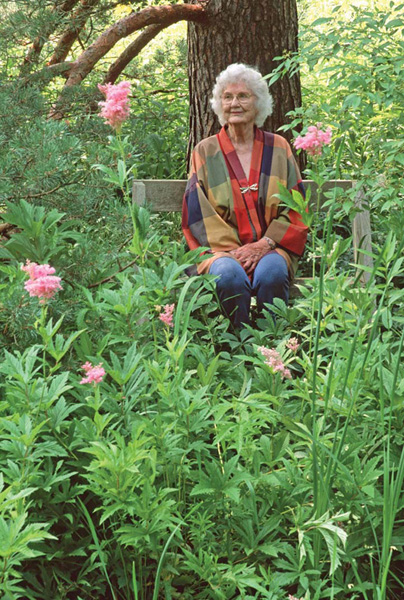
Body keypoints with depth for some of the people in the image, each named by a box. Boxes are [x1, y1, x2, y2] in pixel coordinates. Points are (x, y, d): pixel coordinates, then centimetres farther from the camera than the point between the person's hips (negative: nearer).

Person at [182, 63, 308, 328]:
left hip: (271, 245, 1)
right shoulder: (206, 151, 10)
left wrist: (264, 244, -9)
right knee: (229, 275, -35)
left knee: (271, 272, -33)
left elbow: (295, 207, 7)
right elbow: (199, 212, 2)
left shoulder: (278, 148, 12)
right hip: (222, 247, -1)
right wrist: (232, 249, -12)